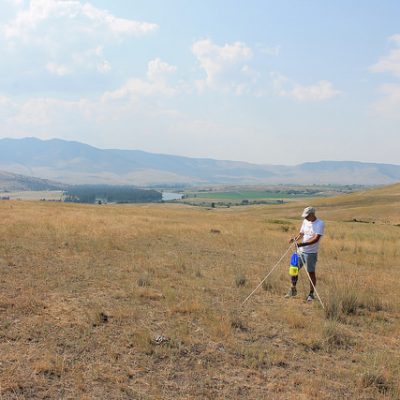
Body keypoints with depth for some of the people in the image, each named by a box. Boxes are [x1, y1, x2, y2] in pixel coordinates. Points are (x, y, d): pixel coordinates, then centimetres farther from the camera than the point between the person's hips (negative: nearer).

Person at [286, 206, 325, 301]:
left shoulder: (320, 224, -12)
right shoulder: (305, 222, 9)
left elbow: (316, 239, -21)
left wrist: (302, 244, -30)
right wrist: (295, 239, -6)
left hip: (311, 253, -6)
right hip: (300, 251, 7)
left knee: (311, 272, 0)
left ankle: (311, 294, 11)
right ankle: (293, 290, 23)